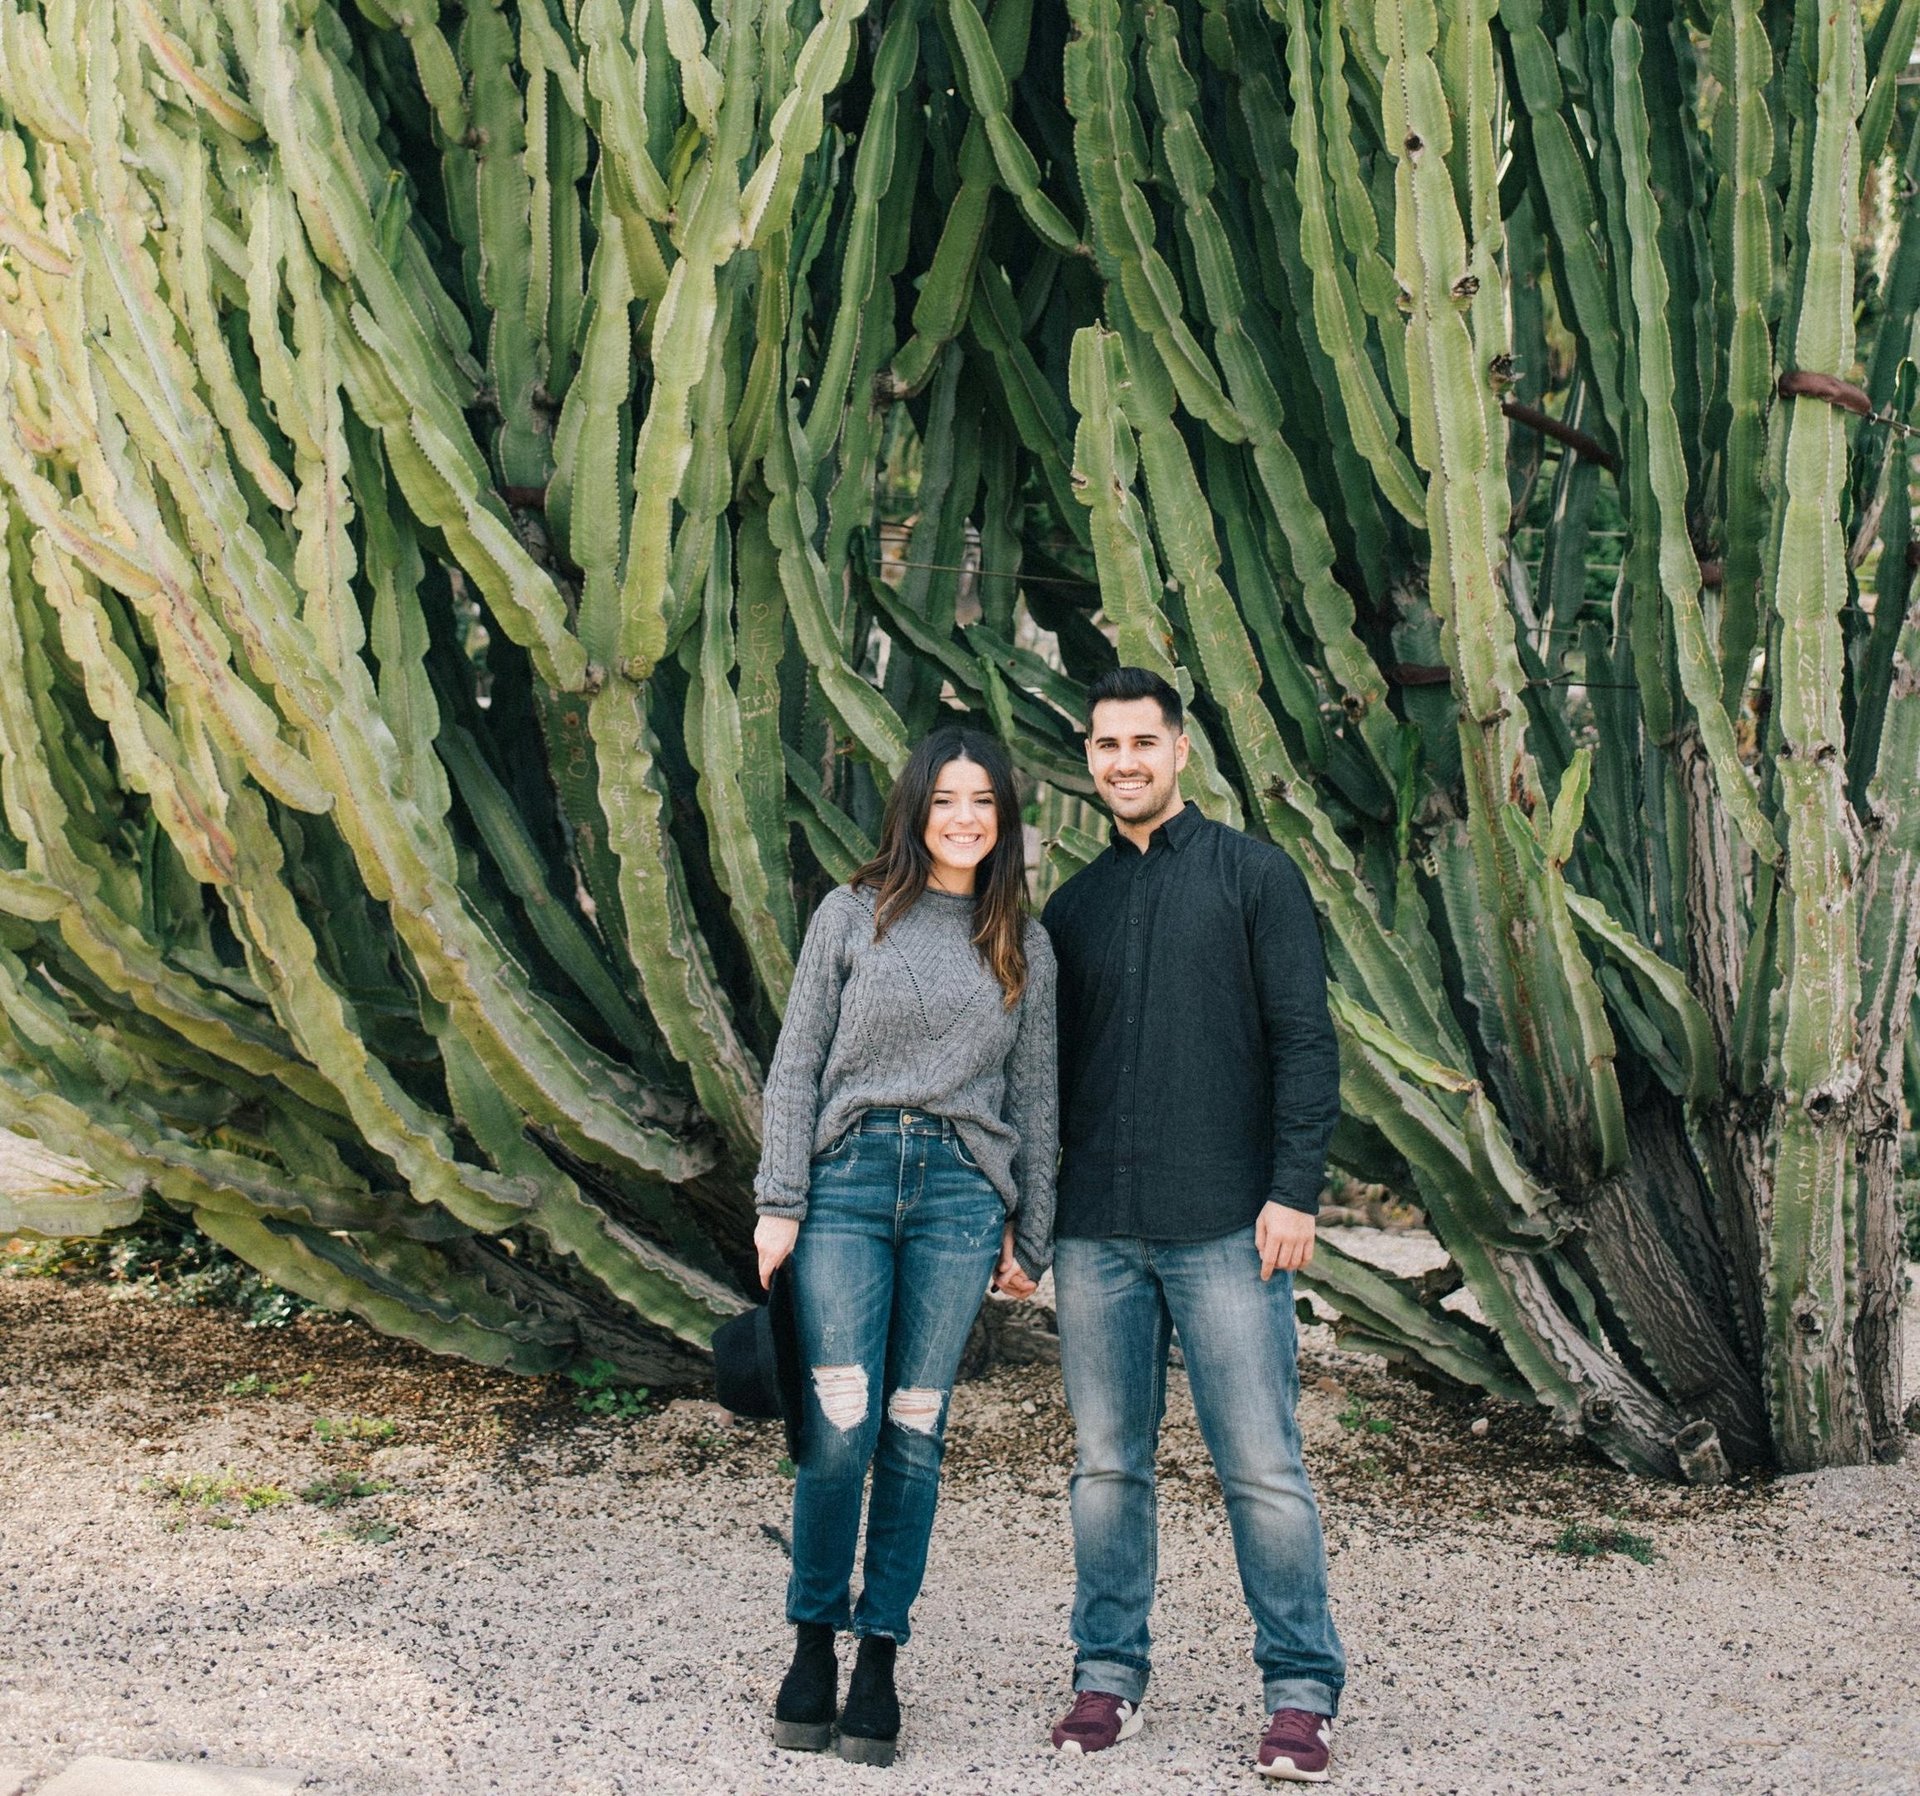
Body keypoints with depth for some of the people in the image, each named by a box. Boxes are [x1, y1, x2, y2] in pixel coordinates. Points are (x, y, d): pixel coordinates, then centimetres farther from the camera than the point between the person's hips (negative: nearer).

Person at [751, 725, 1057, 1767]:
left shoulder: (1025, 946, 11)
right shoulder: (854, 914, 5)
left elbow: (1034, 1101, 14)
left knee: (915, 1434, 3)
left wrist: (1029, 1238, 12)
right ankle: (813, 1641, 11)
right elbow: (796, 1065, 4)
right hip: (848, 1180, -1)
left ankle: (879, 1663, 13)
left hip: (962, 1193, 2)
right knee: (841, 1426, -9)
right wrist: (780, 1202, -3)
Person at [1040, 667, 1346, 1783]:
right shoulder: (1074, 906, 15)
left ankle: (1304, 1690, 9)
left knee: (1263, 1465, -2)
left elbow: (1306, 1043, -3)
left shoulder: (1254, 876, 2)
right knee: (1108, 1463, 9)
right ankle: (1110, 1673, 20)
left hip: (1224, 1228, -4)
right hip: (1096, 1234, 4)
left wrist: (1295, 1191, -11)